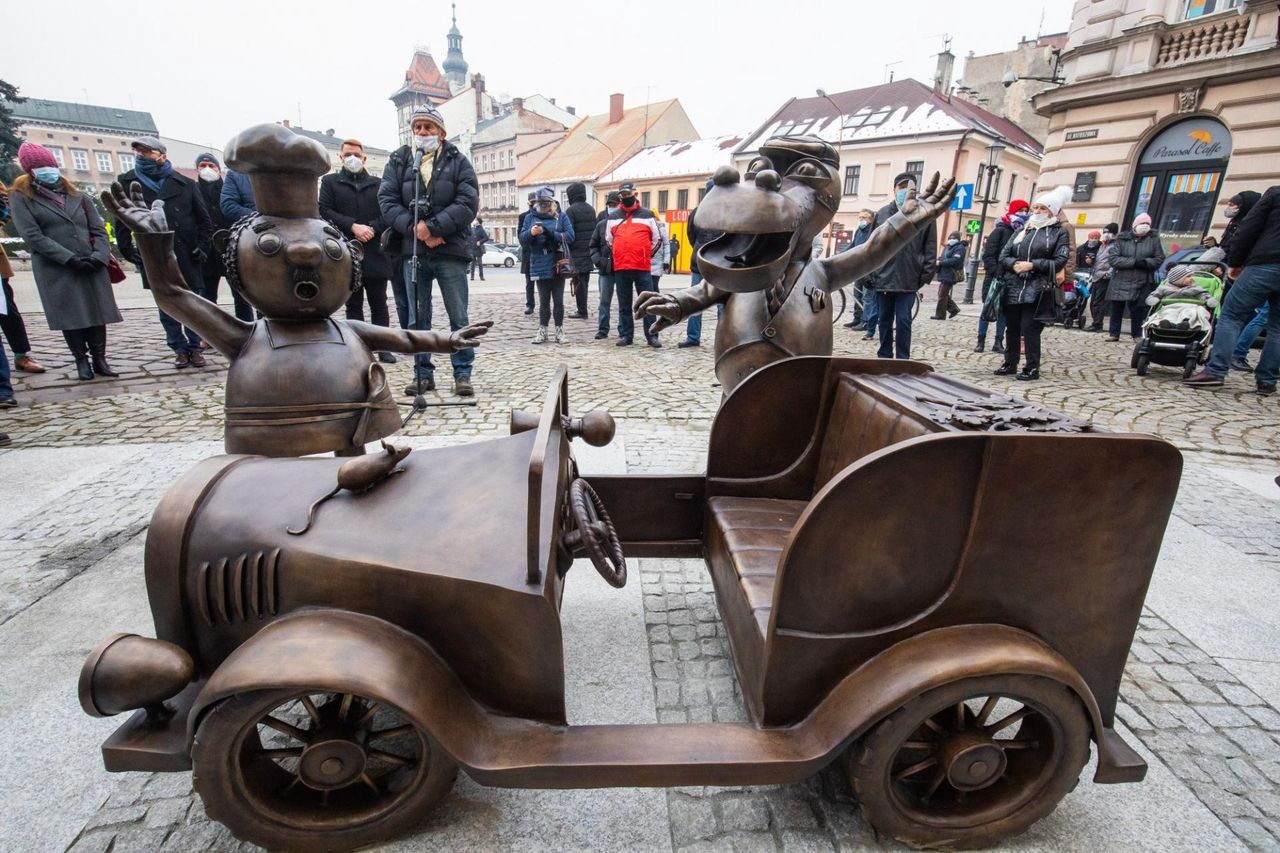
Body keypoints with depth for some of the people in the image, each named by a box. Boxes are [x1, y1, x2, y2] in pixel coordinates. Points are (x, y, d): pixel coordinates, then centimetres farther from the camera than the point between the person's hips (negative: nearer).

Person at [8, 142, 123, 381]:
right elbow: (32, 235, -5)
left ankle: (99, 360, 8)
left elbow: (98, 229, 10)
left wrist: (100, 255, -9)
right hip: (56, 270, -2)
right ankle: (81, 361, 8)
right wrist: (70, 258, -15)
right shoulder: (21, 197, 6)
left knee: (97, 313, 1)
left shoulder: (76, 195, 16)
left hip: (91, 268, 2)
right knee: (70, 317, -1)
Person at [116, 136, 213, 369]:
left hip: (186, 255, -1)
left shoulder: (185, 184, 3)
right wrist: (127, 250, 2)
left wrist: (203, 247, -4)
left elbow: (203, 219, 5)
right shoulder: (128, 183, 7)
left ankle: (195, 347, 13)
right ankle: (179, 349, 12)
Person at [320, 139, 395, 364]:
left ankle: (383, 348, 9)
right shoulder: (330, 181, 11)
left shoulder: (377, 183, 13)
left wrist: (372, 229, -12)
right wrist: (353, 226, -13)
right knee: (353, 305, 5)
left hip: (374, 252, 0)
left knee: (379, 304, 3)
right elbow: (325, 211, -1)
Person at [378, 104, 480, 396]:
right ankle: (423, 373, 16)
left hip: (451, 251, -2)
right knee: (417, 318, 7)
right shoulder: (398, 161, 11)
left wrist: (433, 226, -15)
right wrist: (415, 229, -13)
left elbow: (468, 202, -7)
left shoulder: (457, 161, 5)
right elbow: (387, 201, 2)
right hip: (413, 251, 3)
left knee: (458, 317, 0)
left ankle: (463, 373, 8)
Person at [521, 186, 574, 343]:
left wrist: (550, 233, -20)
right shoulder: (530, 217, 8)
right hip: (540, 267, 1)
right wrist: (531, 233, -19)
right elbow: (522, 240, 2)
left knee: (558, 300, 6)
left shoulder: (561, 216, 3)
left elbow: (570, 236, -10)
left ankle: (559, 330, 14)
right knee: (544, 301, 8)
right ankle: (542, 331, 15)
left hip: (558, 265, -1)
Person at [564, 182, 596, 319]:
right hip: (589, 251, 7)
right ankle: (582, 310, 18)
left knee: (579, 281, -3)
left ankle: (582, 311, -2)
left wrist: (567, 253, -11)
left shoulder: (571, 210, -10)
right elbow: (595, 230, 14)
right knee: (584, 281, 12)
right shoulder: (591, 209, 12)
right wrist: (592, 248, 17)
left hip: (577, 252, -7)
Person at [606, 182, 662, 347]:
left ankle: (652, 335, 3)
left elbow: (657, 239, 10)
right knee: (624, 305, 7)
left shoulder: (647, 215, 6)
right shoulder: (612, 217, 11)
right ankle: (625, 335, 15)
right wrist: (620, 256, 15)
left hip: (643, 268, -2)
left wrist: (645, 255, 10)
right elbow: (608, 241, 19)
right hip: (620, 268, 2)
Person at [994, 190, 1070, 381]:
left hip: (1037, 290, -4)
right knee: (1012, 327, 9)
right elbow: (1004, 255, 9)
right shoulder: (1022, 230, 15)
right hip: (1013, 287, 4)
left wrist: (1032, 265, -15)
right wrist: (1014, 264, -11)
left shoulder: (1058, 232, 4)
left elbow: (1059, 261, -5)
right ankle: (1010, 362, 20)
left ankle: (1032, 367, 2)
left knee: (1030, 328, -8)